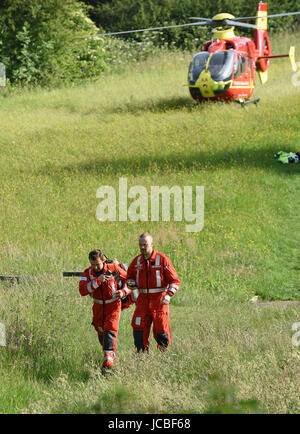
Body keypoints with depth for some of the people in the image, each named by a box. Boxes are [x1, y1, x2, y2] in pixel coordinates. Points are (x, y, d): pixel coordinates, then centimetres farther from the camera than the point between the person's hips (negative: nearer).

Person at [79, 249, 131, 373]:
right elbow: (82, 290, -23)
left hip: (113, 306, -4)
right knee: (101, 334, 14)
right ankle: (112, 355, 38)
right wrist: (98, 281, -31)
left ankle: (108, 359, -24)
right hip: (98, 307, 4)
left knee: (110, 331, -19)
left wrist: (123, 292, -19)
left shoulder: (114, 269, -14)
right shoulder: (88, 273, -9)